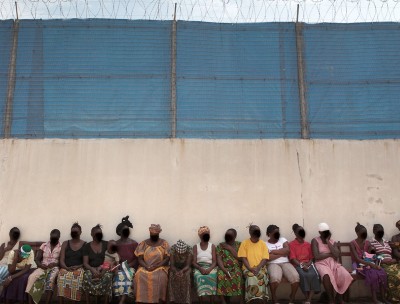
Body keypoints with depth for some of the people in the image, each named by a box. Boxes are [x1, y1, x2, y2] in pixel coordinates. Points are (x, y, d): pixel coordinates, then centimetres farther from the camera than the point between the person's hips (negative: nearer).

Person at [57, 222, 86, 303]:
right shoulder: (65, 243, 15)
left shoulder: (85, 245, 9)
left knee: (78, 278, -36)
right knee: (61, 277, -33)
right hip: (66, 268, 2)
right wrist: (67, 268, -13)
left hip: (79, 269, -1)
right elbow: (61, 260, 6)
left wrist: (78, 267, -14)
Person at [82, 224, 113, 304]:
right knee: (86, 276, -34)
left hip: (104, 269, 0)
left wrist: (101, 267, -14)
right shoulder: (87, 246, 7)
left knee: (108, 276, -34)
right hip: (91, 269, 0)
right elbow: (85, 263, 1)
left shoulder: (106, 244, 8)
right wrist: (93, 269, -19)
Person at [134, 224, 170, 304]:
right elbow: (140, 259, 3)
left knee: (161, 277, -32)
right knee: (139, 276, -28)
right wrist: (146, 266, -16)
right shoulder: (144, 243, 8)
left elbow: (167, 259, -2)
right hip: (145, 267, 1)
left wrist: (156, 266, -16)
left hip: (160, 267, -1)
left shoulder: (164, 243, 4)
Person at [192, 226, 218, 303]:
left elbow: (214, 262, 3)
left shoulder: (212, 246, 10)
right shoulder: (195, 247, 10)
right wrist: (200, 268, -17)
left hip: (210, 267, 0)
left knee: (211, 277, -31)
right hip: (199, 267, 0)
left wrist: (209, 269, -17)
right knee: (199, 277, -32)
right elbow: (194, 262, 3)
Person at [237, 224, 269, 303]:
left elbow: (265, 259, 0)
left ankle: (260, 299, -20)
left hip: (260, 268, 1)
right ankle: (251, 300, -23)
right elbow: (243, 258, -2)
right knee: (251, 278, -34)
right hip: (248, 268, -1)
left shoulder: (263, 244, 6)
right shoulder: (244, 243, 2)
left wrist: (257, 268, -16)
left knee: (262, 277, -32)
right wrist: (250, 268, -17)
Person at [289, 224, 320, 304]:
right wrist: (302, 265, -20)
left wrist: (308, 264, -10)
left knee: (313, 274, -30)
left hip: (308, 264, 3)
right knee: (303, 275, -35)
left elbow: (311, 258, 12)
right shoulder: (291, 244, 2)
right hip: (297, 265, -3)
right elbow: (293, 259, -6)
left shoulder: (308, 244, 16)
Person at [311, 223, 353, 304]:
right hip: (321, 264, -4)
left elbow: (336, 255, -6)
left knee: (345, 276, -25)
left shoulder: (333, 242, 13)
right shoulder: (315, 241, -1)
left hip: (333, 263, 4)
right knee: (327, 275, -38)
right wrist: (330, 254, -5)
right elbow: (317, 256, -13)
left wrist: (328, 242, -7)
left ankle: (340, 296, -1)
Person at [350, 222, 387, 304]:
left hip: (368, 263, 6)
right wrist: (371, 264, -29)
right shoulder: (353, 243, -11)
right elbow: (357, 259, -19)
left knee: (382, 272, -24)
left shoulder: (367, 243, 7)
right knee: (373, 274, -34)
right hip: (359, 265, -5)